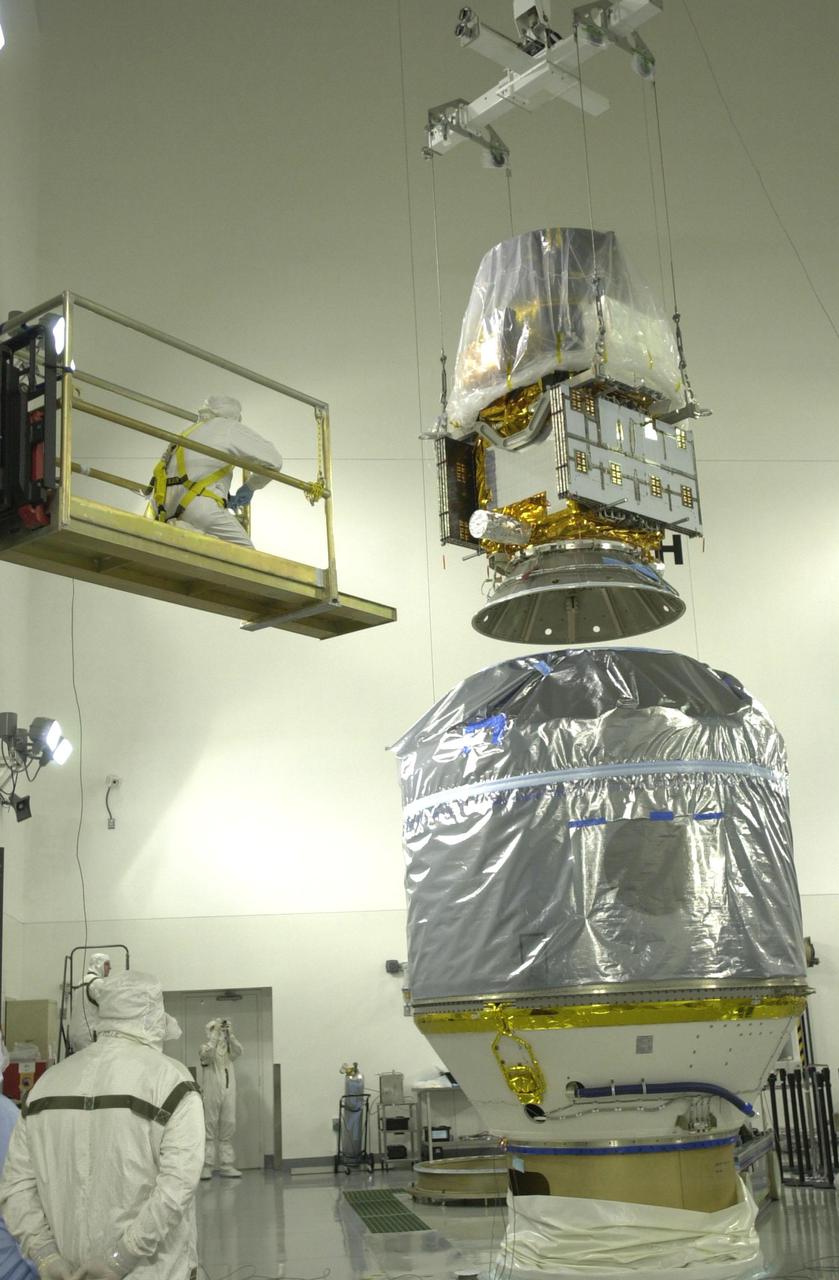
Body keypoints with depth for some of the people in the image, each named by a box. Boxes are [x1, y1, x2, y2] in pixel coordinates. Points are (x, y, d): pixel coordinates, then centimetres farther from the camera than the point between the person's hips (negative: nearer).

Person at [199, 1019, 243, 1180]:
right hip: (211, 1094, -4)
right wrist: (215, 1033, -19)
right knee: (210, 1129, -6)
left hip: (228, 1094, 4)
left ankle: (226, 1165, 7)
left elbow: (238, 1052, -6)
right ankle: (206, 1166, -5)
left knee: (228, 1130, 3)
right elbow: (207, 1053, -18)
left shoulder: (228, 1049, 14)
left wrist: (230, 1034, -17)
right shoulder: (205, 1047, 4)